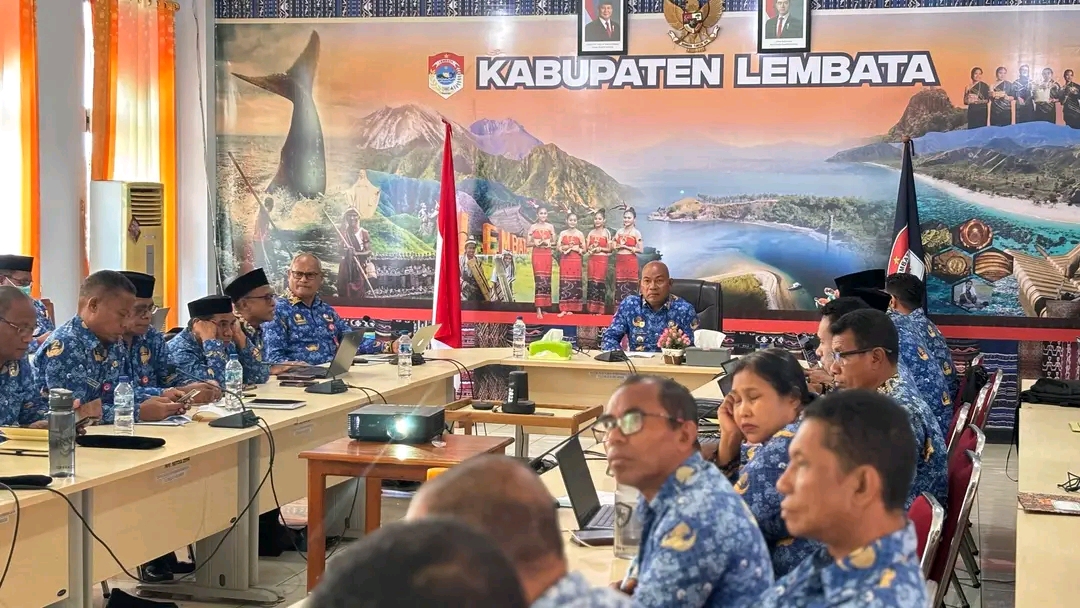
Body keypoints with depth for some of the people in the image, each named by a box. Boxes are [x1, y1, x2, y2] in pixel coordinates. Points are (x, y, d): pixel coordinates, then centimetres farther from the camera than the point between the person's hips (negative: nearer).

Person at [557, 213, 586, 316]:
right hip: (565, 261, 1)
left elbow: (584, 250, 6)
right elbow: (558, 247, 0)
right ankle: (563, 309, -5)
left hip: (576, 261, -1)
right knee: (564, 283, -5)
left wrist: (576, 249, -10)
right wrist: (568, 247, -13)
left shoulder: (580, 234, 6)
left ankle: (572, 308, 2)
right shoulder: (562, 233, 9)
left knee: (574, 284, -3)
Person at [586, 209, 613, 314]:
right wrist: (591, 247, -9)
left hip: (602, 260, -4)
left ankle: (599, 309, -1)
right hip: (592, 259, 4)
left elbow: (610, 249, -3)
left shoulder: (606, 232, -1)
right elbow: (586, 248, 11)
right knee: (591, 282, 2)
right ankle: (591, 308, 6)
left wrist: (600, 249, -14)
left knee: (600, 282, -5)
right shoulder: (591, 232, 11)